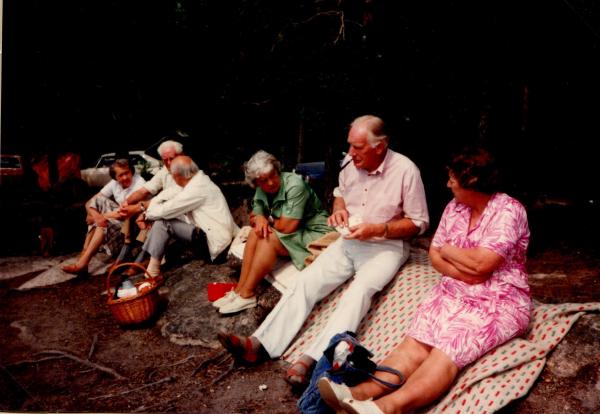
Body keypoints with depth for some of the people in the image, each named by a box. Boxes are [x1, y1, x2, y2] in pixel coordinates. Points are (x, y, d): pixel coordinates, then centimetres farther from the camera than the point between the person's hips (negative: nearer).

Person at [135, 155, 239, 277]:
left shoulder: (197, 188, -21)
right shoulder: (194, 180, 7)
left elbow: (166, 210, -16)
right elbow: (167, 195, 11)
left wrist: (147, 214, 3)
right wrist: (147, 212, 1)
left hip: (215, 240, -10)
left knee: (163, 222, -11)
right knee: (162, 218, 8)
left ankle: (152, 268, -2)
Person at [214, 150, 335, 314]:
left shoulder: (294, 185, -24)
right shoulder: (262, 191, 0)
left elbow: (287, 227, -27)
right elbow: (254, 216, 7)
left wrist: (268, 220, -8)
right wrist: (260, 219, -17)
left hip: (314, 234, -8)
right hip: (293, 233, 8)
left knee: (269, 238, -23)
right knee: (257, 233, -9)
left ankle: (246, 294, -12)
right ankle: (239, 289, -5)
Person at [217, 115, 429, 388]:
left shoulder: (406, 170, -15)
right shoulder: (351, 163, -1)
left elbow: (419, 223, -9)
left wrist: (376, 229, -21)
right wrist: (339, 209, -3)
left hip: (386, 246, -4)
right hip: (349, 241, 5)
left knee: (359, 291, -33)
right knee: (306, 280, -14)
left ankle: (312, 359, -39)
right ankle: (260, 343, -19)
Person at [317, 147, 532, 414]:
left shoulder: (509, 211, -12)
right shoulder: (454, 207, 9)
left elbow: (482, 263, -22)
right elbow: (435, 255, 7)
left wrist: (448, 250, -4)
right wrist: (464, 272, -11)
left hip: (500, 300, -5)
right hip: (455, 290, 6)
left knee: (449, 347, -30)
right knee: (417, 339, -20)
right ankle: (363, 392, -39)